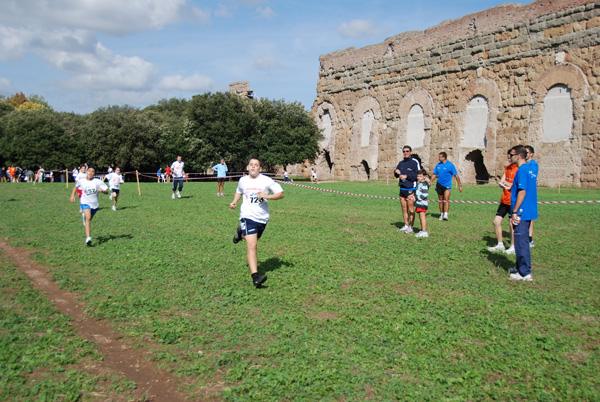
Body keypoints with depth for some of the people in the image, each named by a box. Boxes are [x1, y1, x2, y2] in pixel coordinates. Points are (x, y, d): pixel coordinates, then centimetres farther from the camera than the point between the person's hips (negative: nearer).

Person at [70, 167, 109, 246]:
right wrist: (72, 195, 10)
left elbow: (106, 192, -8)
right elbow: (75, 187, 19)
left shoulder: (97, 181, -9)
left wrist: (102, 190, -28)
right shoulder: (82, 181, -3)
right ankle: (88, 238, -31)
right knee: (88, 218, -23)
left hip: (95, 204, 2)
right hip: (85, 203, -2)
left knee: (89, 219, 21)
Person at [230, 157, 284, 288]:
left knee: (252, 241, 24)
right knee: (252, 246, -16)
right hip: (247, 217, -2)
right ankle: (255, 277, -19)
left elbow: (281, 194, -6)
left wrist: (267, 196, -21)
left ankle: (241, 233, 59)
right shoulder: (243, 180, 3)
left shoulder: (267, 181, -6)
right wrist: (234, 202, 8)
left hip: (262, 218, 2)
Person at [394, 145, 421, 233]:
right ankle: (406, 225, 19)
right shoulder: (401, 163, 16)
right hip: (402, 189, 7)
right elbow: (396, 175, 20)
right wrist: (396, 172, -3)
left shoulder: (415, 162, -4)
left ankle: (411, 227, 2)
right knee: (404, 209, 10)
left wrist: (406, 176, -16)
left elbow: (418, 174, -12)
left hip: (411, 189, -7)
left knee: (411, 209, -4)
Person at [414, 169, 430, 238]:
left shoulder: (424, 184, -13)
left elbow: (425, 194, -20)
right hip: (419, 203, 10)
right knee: (420, 217, 13)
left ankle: (424, 232, -10)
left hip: (422, 203, -10)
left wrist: (416, 198, -18)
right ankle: (422, 230, 20)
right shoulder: (419, 184, 17)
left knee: (422, 217, -10)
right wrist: (415, 197, 14)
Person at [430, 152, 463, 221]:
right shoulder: (438, 165, 6)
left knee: (446, 199, -16)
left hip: (447, 185, -5)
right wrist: (431, 182, -2)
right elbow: (434, 175, 13)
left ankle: (446, 215, -21)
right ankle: (441, 214, 20)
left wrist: (460, 185, -5)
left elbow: (456, 175, -5)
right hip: (439, 185, 5)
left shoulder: (450, 165, -8)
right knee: (441, 200, 10)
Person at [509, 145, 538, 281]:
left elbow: (522, 192, -21)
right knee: (523, 241, 18)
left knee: (521, 241, -3)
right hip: (529, 212, 10)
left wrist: (515, 212, -19)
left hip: (522, 213, -10)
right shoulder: (530, 169, 13)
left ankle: (525, 273, 2)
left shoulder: (522, 170, -17)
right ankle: (520, 267, 28)